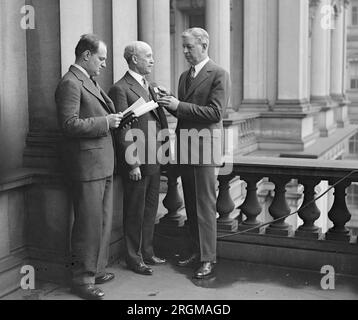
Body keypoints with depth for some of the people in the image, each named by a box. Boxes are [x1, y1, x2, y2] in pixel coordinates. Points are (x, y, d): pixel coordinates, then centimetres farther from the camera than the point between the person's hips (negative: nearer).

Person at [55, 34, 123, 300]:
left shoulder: (90, 81, 17)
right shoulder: (70, 84, -13)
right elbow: (69, 125, -21)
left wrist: (113, 117, 6)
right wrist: (105, 122, -17)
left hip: (103, 163, 10)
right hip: (86, 164, -10)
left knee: (104, 221, 17)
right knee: (89, 224, -3)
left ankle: (97, 269, 30)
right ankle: (83, 279, 10)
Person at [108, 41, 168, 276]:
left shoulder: (150, 87, 16)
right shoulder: (120, 89, -11)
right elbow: (123, 131, -15)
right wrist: (132, 164, -17)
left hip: (154, 160, 8)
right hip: (137, 162, -8)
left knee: (151, 209, 16)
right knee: (135, 212, 4)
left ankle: (147, 252, 30)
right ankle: (134, 258, 18)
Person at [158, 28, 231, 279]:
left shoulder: (219, 75, -7)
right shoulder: (185, 76, 17)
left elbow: (215, 112, -17)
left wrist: (179, 106, -18)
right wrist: (170, 104, 0)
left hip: (205, 145, -7)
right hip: (185, 147, 8)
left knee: (205, 204, -4)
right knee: (191, 203, 12)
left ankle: (208, 258, 3)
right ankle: (195, 251, 23)